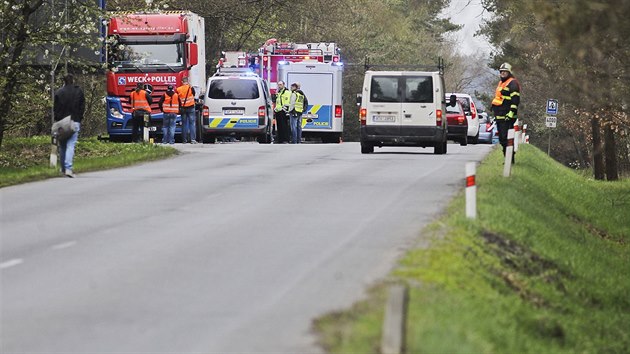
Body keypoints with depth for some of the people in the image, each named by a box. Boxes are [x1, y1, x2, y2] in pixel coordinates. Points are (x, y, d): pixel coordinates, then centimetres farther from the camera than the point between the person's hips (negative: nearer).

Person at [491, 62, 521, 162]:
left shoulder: (513, 83, -8)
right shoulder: (501, 83, 23)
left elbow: (515, 99, -16)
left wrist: (511, 113, -24)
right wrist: (495, 113, 29)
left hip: (506, 116, -10)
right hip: (499, 116, 10)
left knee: (506, 138, -13)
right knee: (502, 138, 11)